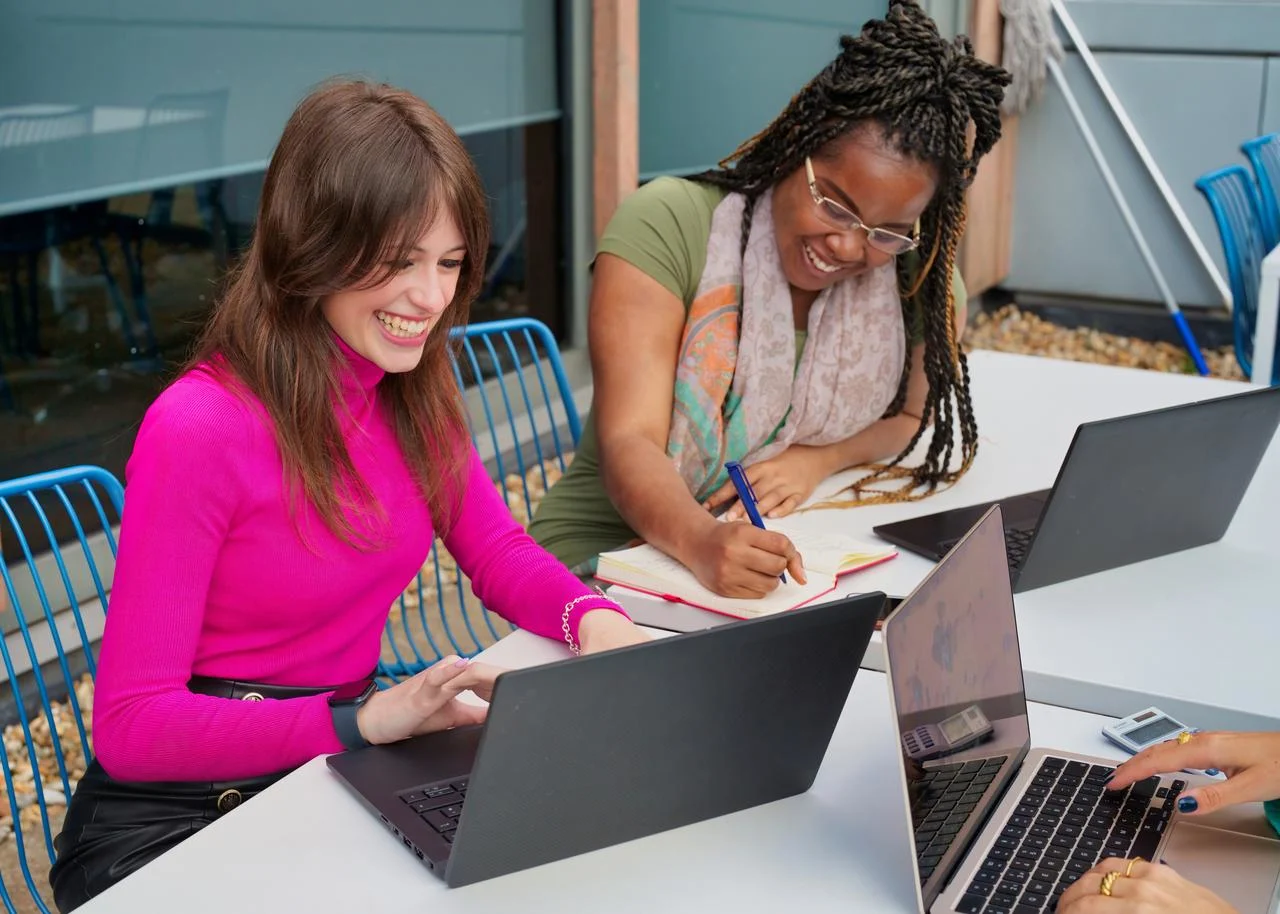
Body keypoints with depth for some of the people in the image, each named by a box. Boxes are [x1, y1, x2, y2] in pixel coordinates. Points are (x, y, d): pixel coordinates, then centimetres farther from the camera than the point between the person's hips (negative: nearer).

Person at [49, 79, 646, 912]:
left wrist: (593, 615, -14)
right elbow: (131, 726, -20)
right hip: (178, 819, -6)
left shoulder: (413, 389, 0)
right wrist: (365, 718, -31)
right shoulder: (199, 429, -22)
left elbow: (498, 553, 9)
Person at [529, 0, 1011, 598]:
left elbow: (910, 415, 11)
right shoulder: (667, 225, -17)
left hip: (781, 560, 4)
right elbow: (629, 443, -22)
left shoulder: (919, 280, -4)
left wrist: (815, 459, -12)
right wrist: (702, 542, -43)